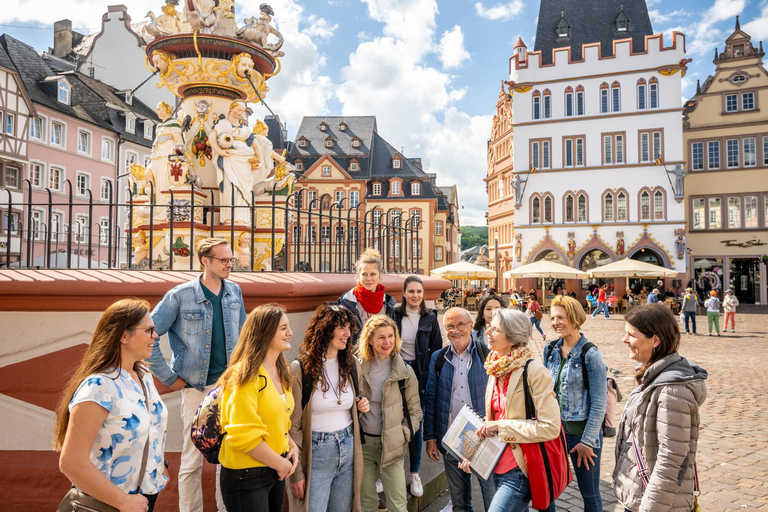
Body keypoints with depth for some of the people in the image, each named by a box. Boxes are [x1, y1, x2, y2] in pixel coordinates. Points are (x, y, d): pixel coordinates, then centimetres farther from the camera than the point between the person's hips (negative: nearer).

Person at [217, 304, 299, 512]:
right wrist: (280, 463, -15)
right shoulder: (245, 375, -19)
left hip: (276, 471, 8)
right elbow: (244, 434, -24)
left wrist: (292, 446, 1)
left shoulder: (280, 372, 8)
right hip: (246, 475, -8)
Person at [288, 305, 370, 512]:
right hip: (316, 455, -5)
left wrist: (362, 406, -4)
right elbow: (293, 427, -10)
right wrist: (296, 473, -9)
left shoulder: (352, 364, 2)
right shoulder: (299, 369, -14)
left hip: (348, 450, 5)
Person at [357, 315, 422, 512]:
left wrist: (401, 436, -7)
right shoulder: (358, 368, 0)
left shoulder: (405, 372, -2)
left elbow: (415, 412, 3)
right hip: (363, 443, 1)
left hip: (391, 446, -1)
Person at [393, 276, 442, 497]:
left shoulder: (430, 318, -1)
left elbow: (437, 350, 4)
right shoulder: (394, 315, -3)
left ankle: (415, 473, 23)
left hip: (420, 377, 0)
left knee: (416, 425, 7)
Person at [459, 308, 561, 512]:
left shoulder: (534, 372, -17)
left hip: (519, 472, -7)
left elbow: (550, 427, -21)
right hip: (499, 468, 7)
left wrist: (502, 426, -19)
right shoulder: (496, 370, 5)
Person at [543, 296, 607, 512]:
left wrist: (587, 441, -13)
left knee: (590, 494, 12)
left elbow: (599, 404, -14)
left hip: (582, 432, -5)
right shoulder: (550, 350, 1)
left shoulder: (590, 354, -15)